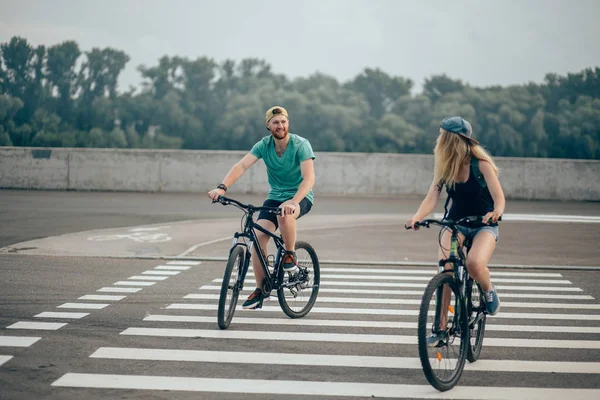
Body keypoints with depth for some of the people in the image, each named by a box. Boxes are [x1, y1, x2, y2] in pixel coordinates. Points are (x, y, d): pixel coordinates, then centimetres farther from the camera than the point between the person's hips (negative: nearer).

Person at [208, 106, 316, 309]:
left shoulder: (301, 145, -18)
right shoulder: (264, 145, -7)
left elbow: (309, 177, -29)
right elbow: (241, 165, -20)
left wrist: (293, 202, -45)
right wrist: (222, 187, -38)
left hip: (301, 197, -4)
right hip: (275, 197, 4)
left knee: (285, 214, -39)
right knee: (259, 236, -16)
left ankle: (290, 255, -12)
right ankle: (261, 289, -1)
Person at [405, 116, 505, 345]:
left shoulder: (481, 164, -17)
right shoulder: (443, 166, -6)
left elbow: (499, 198, -23)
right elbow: (432, 197, -15)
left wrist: (496, 212, -47)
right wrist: (417, 217, -35)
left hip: (484, 225, -3)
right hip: (455, 222, 4)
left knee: (474, 264, -33)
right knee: (444, 270, -20)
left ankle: (489, 292, 2)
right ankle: (441, 326, -9)